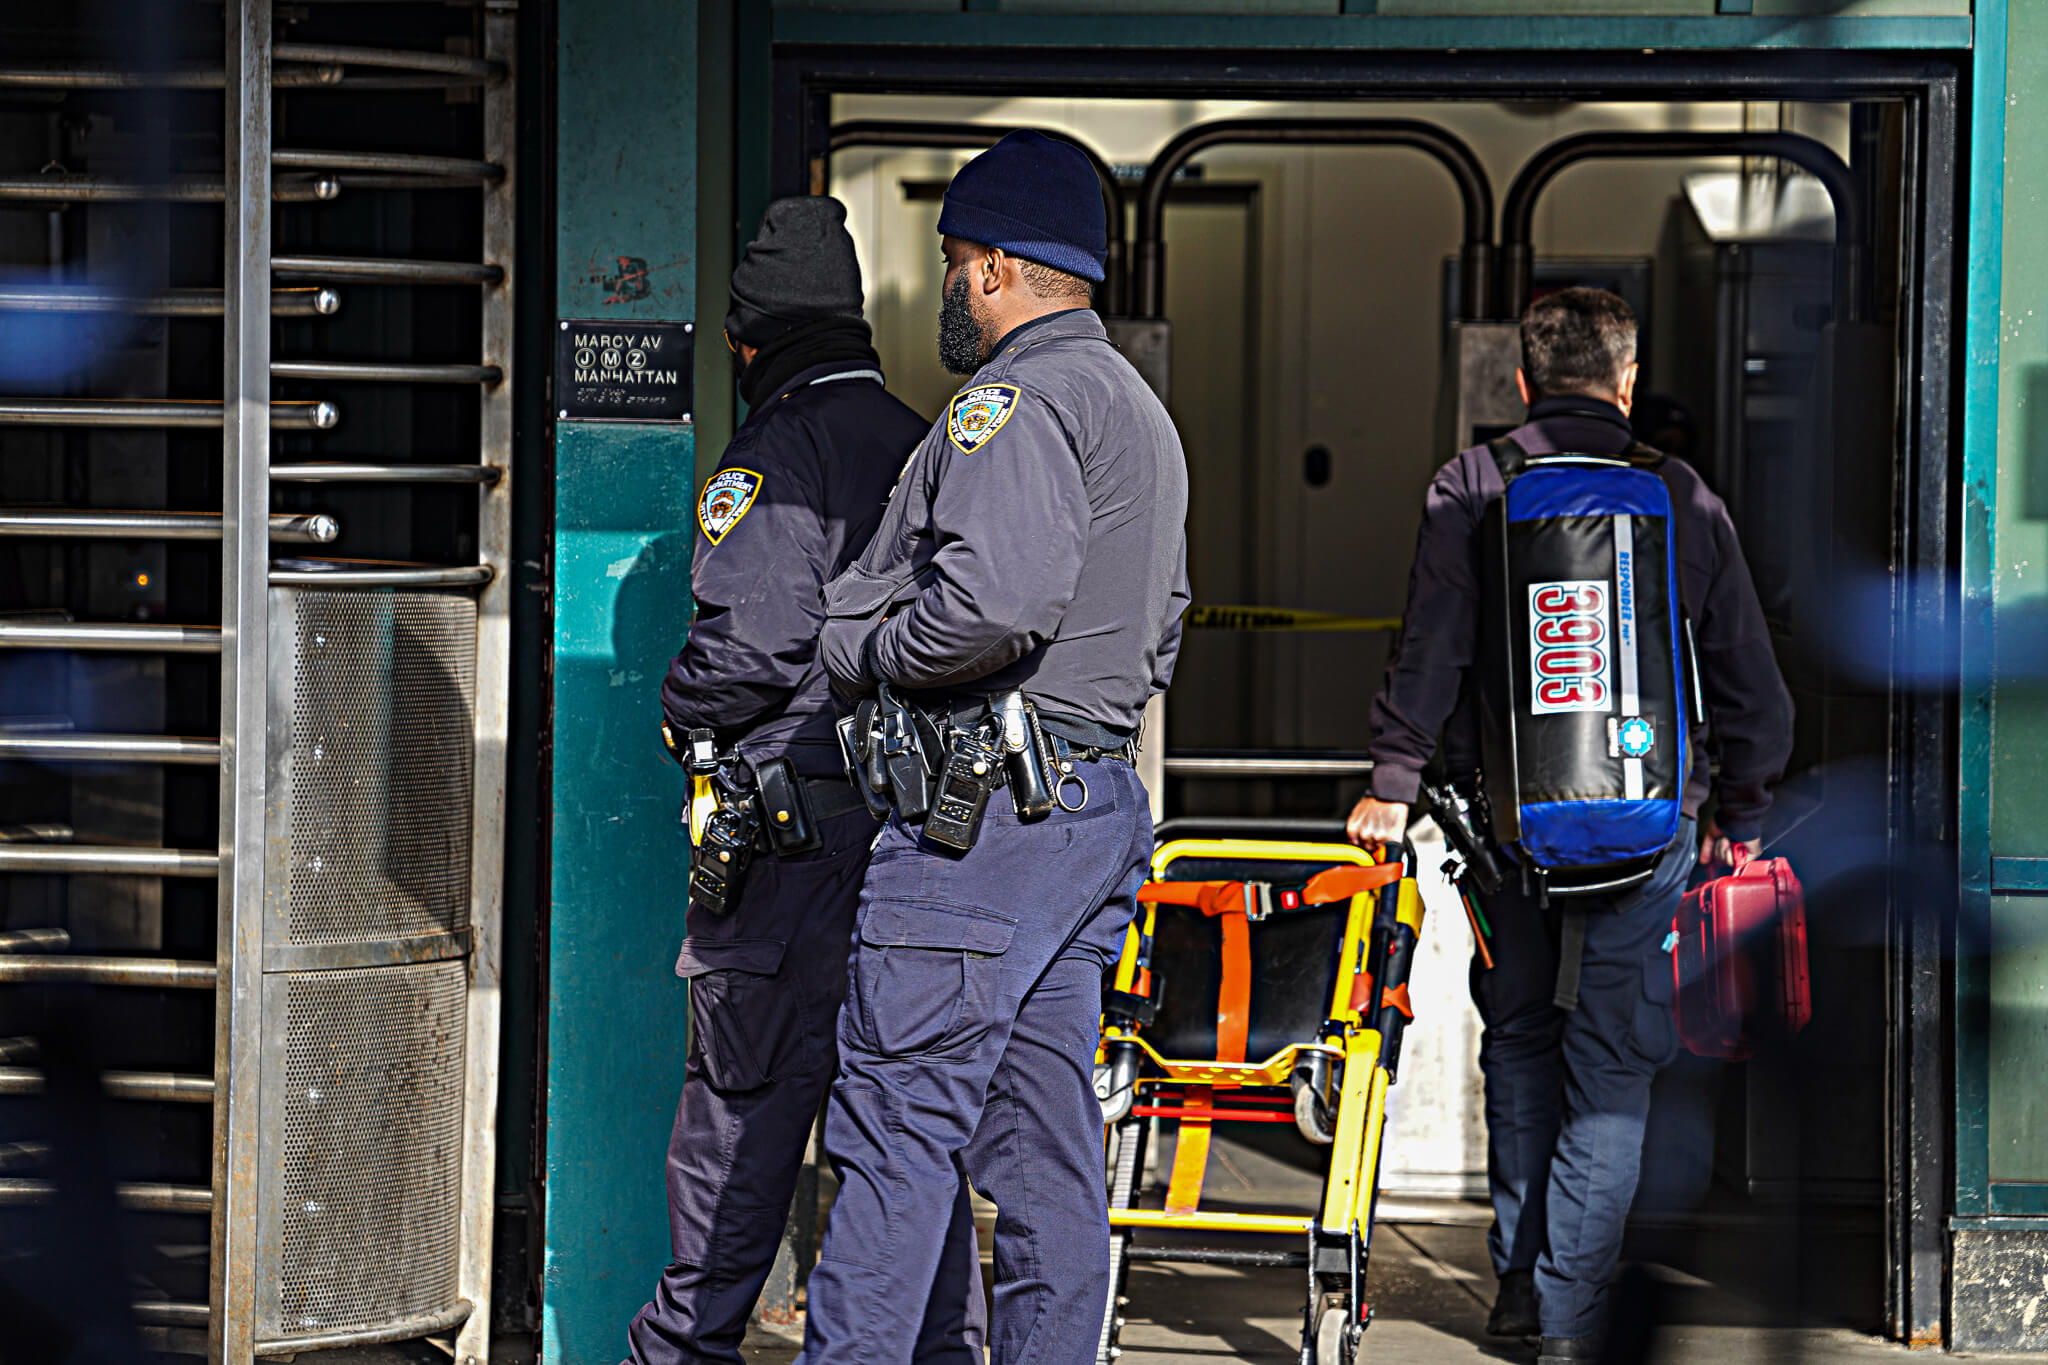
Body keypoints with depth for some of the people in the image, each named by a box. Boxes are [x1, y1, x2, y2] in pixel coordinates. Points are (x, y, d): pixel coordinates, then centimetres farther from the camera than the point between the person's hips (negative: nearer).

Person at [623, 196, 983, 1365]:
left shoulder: (773, 458, -10)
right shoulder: (927, 448, 12)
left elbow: (755, 647, -18)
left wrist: (678, 711, -1)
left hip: (797, 812, -6)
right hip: (921, 813, 6)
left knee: (745, 1093, 1)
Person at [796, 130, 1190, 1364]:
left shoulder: (1019, 397, -11)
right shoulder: (1145, 414, 22)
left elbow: (999, 597, -25)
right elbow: (1161, 631, 25)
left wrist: (864, 650, -11)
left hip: (983, 807, -10)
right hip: (1100, 791, 10)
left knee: (897, 1127, -9)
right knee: (1047, 1140, 9)